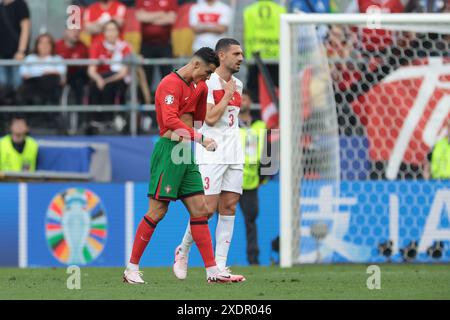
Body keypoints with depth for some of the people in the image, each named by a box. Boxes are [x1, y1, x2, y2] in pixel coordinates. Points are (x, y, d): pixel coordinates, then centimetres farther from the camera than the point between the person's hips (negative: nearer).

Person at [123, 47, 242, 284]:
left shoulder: (198, 86, 16)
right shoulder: (171, 84, -13)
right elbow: (170, 121, -26)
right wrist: (200, 138, -29)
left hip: (186, 154, 9)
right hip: (169, 151, -9)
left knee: (200, 210, 4)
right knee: (157, 211, -6)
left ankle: (212, 271, 4)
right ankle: (131, 269, 2)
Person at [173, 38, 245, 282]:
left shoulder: (237, 85, 15)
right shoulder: (208, 82, -9)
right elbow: (211, 118, -18)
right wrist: (228, 94, -10)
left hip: (233, 155, 7)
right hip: (211, 155, -7)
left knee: (228, 208, 1)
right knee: (207, 208, -9)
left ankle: (219, 267, 0)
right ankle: (183, 251, 13)